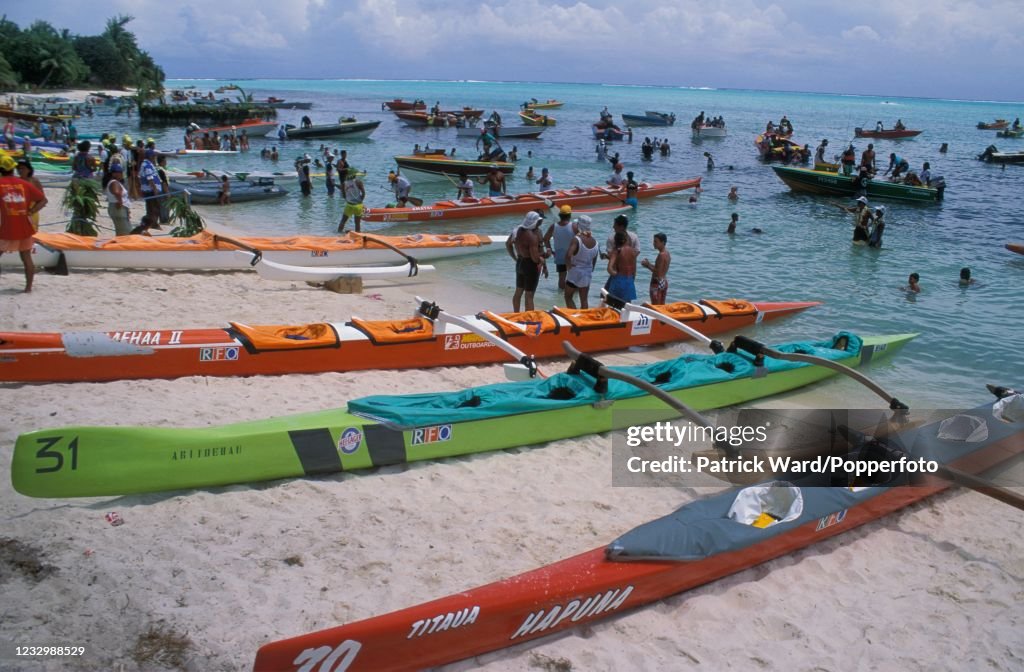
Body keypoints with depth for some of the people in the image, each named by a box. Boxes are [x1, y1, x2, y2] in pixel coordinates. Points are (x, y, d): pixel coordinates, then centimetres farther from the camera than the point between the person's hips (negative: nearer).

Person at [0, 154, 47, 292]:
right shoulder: (24, 184, 4)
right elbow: (43, 200, 3)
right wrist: (30, 212, 0)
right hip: (24, 228, 3)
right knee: (26, 257, 10)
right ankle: (28, 286, 12)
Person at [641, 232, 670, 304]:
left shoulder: (661, 255, -18)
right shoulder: (667, 253, 11)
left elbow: (658, 272, -22)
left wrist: (648, 266, -12)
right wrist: (649, 264, 10)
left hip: (657, 282, -10)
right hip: (664, 281, 10)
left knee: (655, 306, -7)